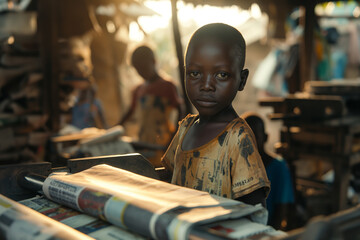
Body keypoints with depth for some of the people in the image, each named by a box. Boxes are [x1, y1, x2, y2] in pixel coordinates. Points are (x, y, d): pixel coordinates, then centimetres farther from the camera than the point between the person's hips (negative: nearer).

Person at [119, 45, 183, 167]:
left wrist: (174, 138, -19)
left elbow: (180, 112, -8)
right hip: (143, 146, 6)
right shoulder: (139, 90, 14)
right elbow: (130, 112, 25)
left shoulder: (167, 86, -5)